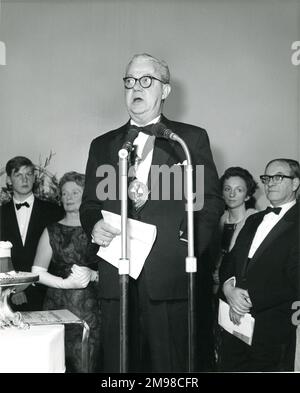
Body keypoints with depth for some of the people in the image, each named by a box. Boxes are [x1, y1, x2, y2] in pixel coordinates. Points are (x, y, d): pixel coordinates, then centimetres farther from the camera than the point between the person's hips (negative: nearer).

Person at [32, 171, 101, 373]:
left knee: (88, 365, -2)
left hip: (91, 307, 0)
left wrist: (92, 275, -15)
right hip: (59, 307, 0)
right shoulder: (52, 231, 7)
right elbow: (38, 272, 4)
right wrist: (65, 282, -10)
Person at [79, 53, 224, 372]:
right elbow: (89, 205, 17)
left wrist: (189, 250, -9)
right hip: (117, 279, 3)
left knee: (172, 366, 0)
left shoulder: (192, 138, 9)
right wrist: (94, 226, -5)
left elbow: (211, 201, 4)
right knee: (118, 367, 6)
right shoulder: (102, 145, 18)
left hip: (172, 278, -2)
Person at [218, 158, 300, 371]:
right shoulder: (254, 220, 14)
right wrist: (228, 287, -7)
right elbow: (231, 260, 14)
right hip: (235, 324, 6)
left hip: (271, 332, -6)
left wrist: (250, 300, -17)